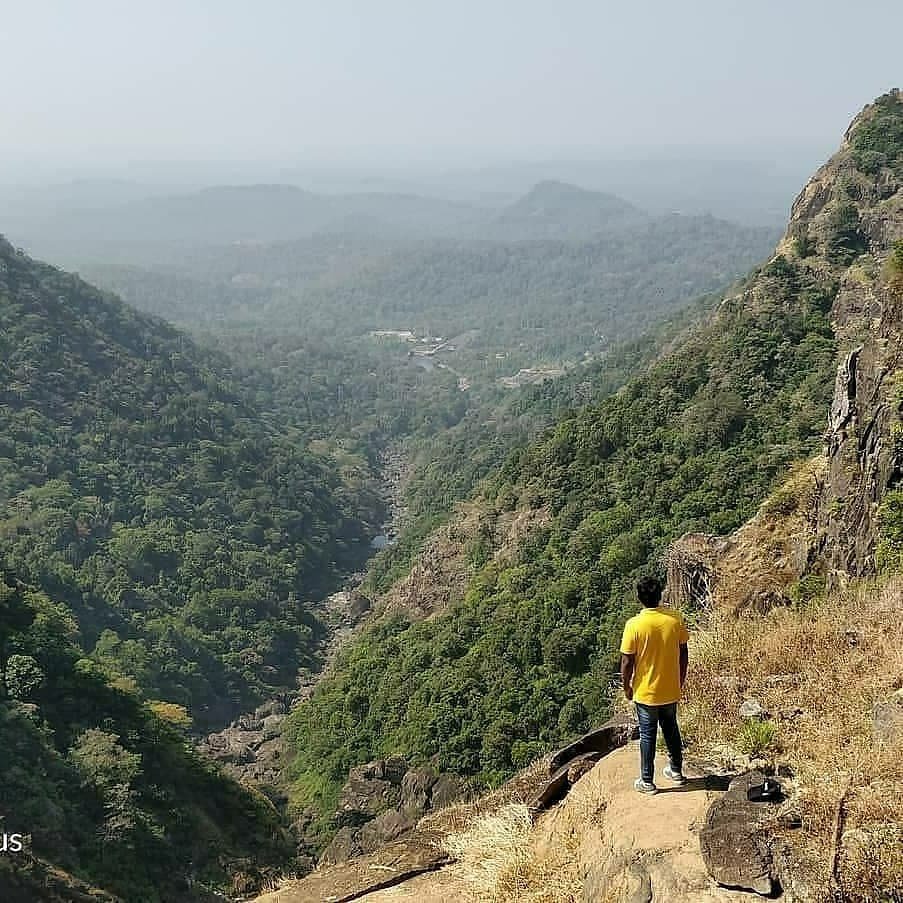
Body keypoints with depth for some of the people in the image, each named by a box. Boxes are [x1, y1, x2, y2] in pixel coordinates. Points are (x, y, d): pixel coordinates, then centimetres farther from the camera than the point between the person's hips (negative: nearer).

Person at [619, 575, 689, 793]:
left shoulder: (634, 625, -21)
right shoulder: (676, 619, -11)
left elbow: (627, 662, -16)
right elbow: (683, 653, -1)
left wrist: (626, 686, 0)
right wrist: (681, 680, 14)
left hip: (645, 692, -3)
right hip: (671, 690, 3)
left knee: (647, 735, 10)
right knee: (671, 729, 23)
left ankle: (647, 781, 20)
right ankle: (676, 771, 38)